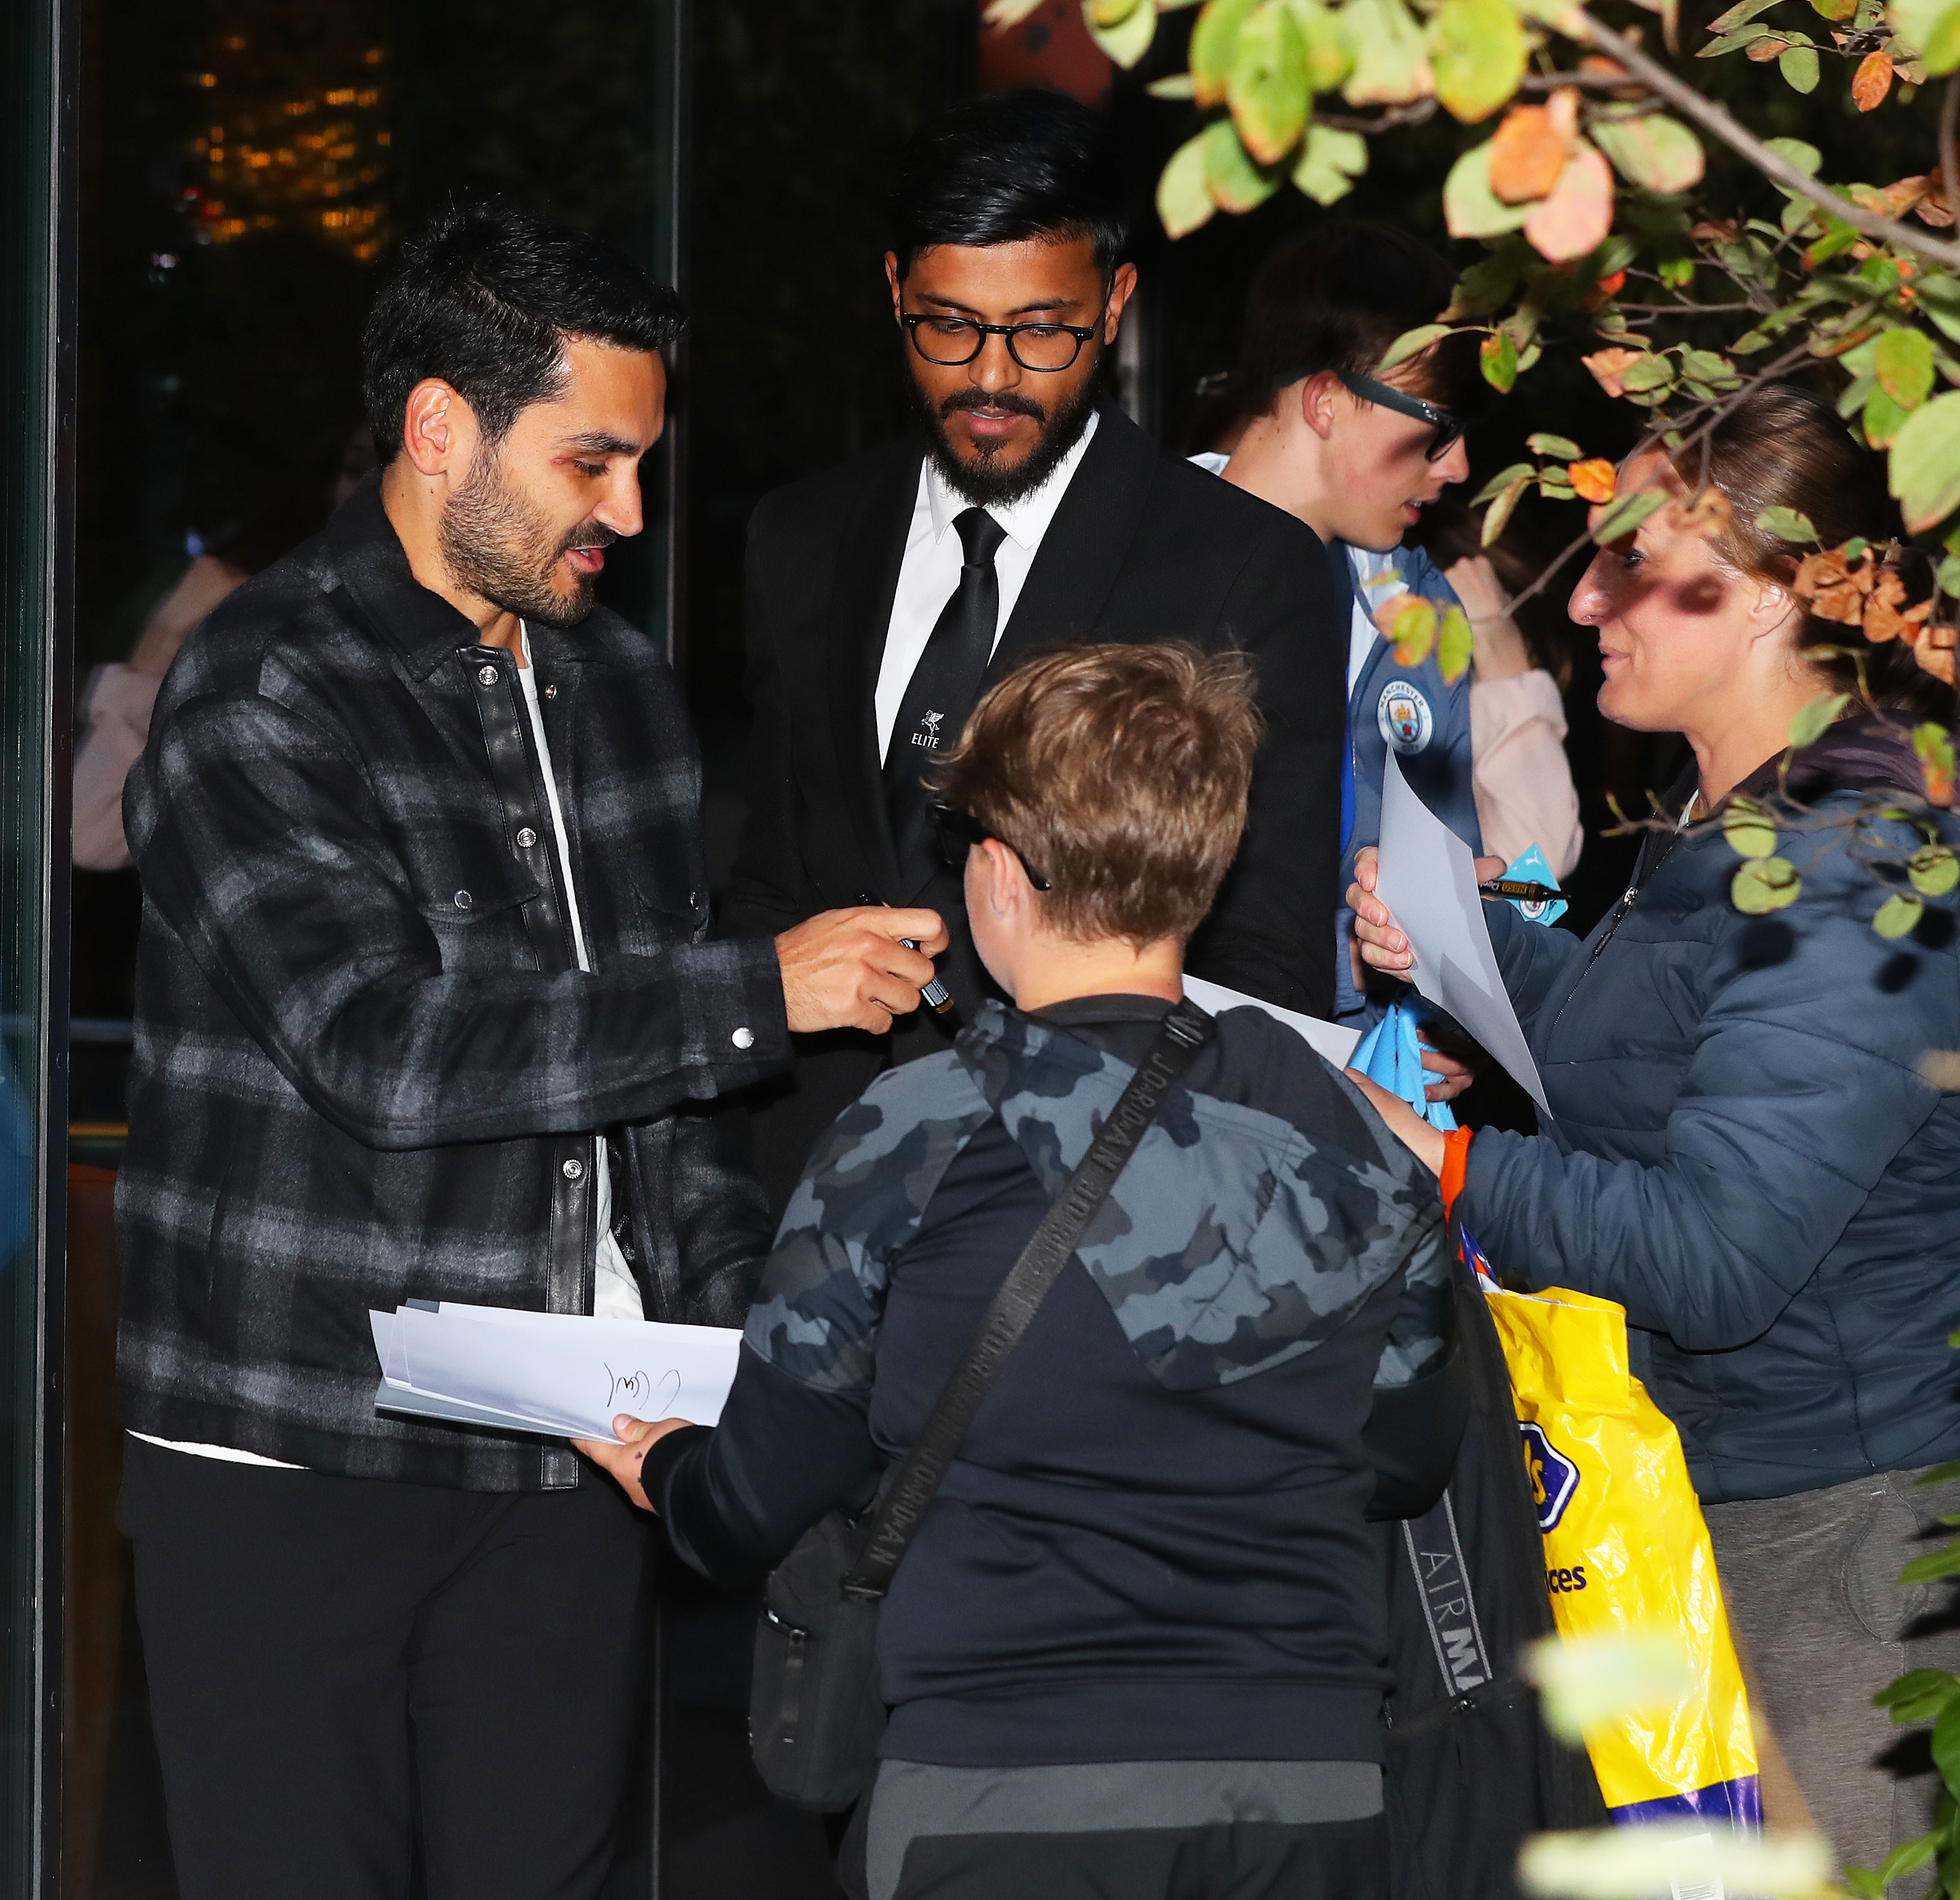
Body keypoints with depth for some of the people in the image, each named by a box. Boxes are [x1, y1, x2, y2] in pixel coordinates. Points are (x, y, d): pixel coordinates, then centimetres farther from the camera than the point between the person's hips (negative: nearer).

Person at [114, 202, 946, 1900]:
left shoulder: (617, 684, 13)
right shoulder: (263, 696, -10)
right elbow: (386, 1049, -22)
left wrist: (740, 1313, 5)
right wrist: (760, 994, -21)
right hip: (296, 1456, -6)